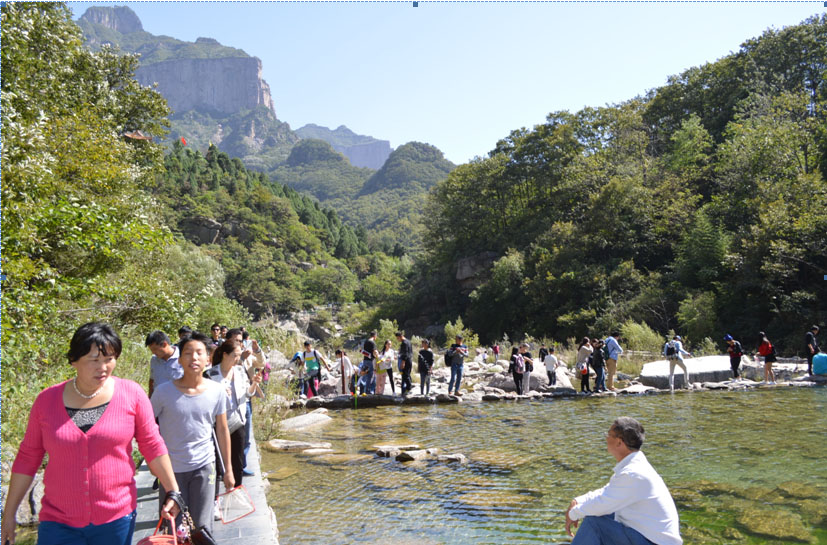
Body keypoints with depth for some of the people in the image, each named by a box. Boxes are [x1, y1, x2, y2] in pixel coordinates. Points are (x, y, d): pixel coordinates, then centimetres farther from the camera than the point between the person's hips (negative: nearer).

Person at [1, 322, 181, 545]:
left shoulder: (132, 395, -6)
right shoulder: (47, 400, -2)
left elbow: (153, 447, 0)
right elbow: (27, 458, 7)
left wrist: (173, 492, 1)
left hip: (116, 520, -1)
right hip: (58, 523, 1)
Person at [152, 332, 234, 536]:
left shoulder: (217, 391, -7)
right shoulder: (164, 391, -12)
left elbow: (222, 431, 3)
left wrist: (228, 469, 6)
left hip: (204, 467, 1)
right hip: (171, 468, -1)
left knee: (203, 527, 9)